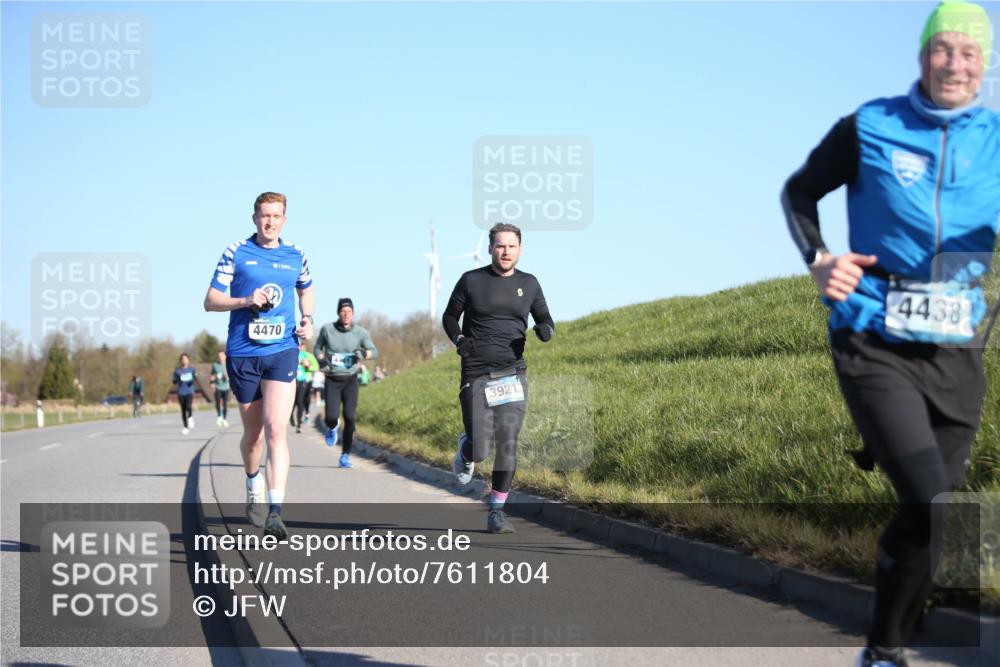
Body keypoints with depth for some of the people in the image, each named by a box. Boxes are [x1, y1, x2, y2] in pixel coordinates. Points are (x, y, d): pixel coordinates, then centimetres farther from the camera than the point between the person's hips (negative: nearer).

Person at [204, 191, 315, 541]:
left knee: (276, 430, -16)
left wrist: (307, 320, 10)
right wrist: (246, 300, -16)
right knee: (253, 433, 11)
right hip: (242, 353, 0)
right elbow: (211, 301, 0)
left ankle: (275, 511, -21)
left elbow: (306, 289, 29)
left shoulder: (296, 256, 9)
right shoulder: (235, 253, 1)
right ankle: (254, 485, 42)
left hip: (283, 351, 0)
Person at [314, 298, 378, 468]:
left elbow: (374, 352, -5)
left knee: (350, 417, -10)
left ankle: (345, 454, 3)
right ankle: (332, 428, 27)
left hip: (350, 379, 0)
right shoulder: (327, 329, -2)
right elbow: (317, 348, 13)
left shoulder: (360, 332, -2)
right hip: (332, 379, 0)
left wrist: (363, 353, -25)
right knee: (331, 416, -12)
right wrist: (322, 359, -6)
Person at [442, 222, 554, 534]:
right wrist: (458, 339, -8)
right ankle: (466, 448, 32)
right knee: (480, 450, -6)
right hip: (476, 375, -2)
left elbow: (544, 318, 20)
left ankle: (497, 511, 2)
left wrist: (546, 329, -4)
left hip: (513, 373, 2)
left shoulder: (529, 284, 7)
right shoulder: (471, 281, 1)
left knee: (508, 443, -9)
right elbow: (449, 316, 13)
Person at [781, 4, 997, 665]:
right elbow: (799, 191, 14)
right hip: (876, 348, -3)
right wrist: (817, 259, -3)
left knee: (928, 516, 8)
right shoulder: (869, 129, -1)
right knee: (931, 509, -19)